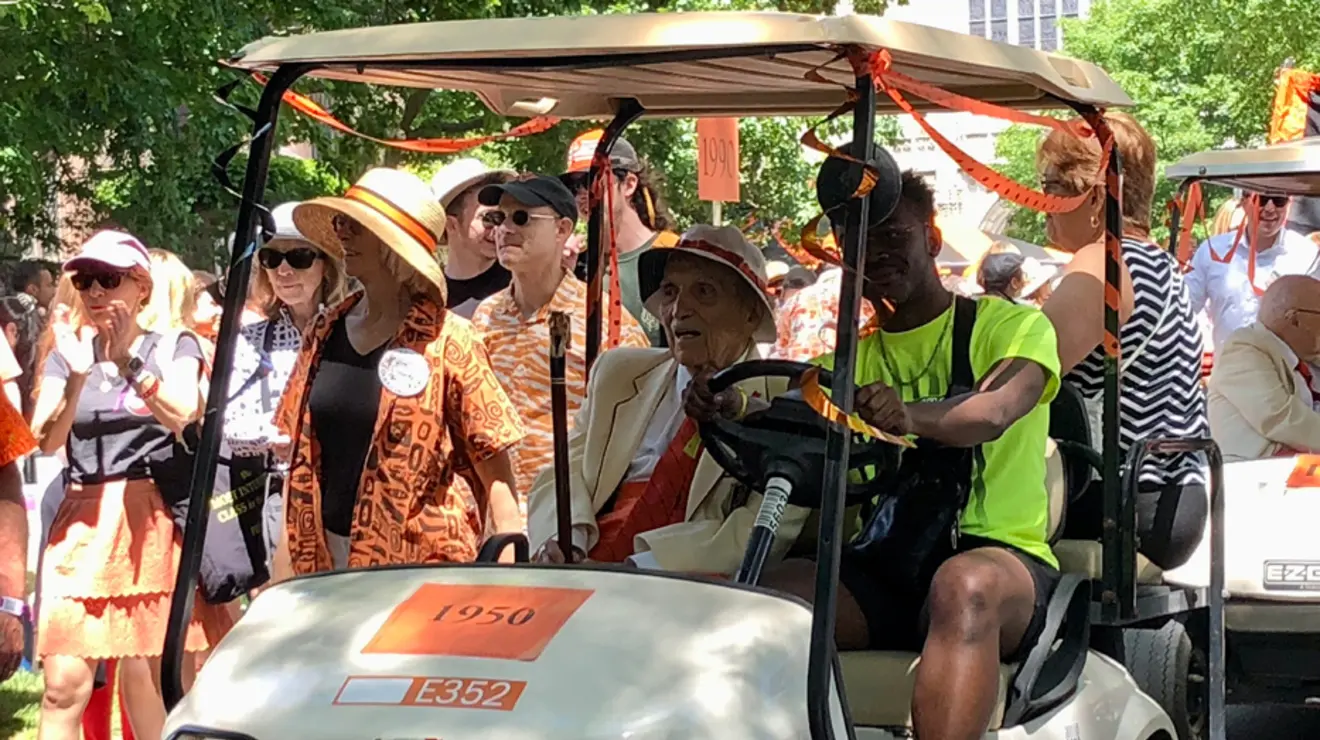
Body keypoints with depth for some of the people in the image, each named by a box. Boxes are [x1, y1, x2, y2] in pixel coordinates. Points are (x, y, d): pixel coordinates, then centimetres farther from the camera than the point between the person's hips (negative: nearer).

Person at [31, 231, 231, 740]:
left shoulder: (174, 348, 7)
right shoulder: (68, 354, 11)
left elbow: (181, 415, -12)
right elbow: (47, 440, -3)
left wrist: (129, 362, -24)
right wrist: (78, 376, -18)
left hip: (154, 520, -2)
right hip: (83, 523, 2)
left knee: (146, 675, -1)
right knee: (65, 683, -7)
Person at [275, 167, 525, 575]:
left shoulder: (447, 342, -5)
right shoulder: (325, 333, 10)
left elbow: (493, 458, -6)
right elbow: (296, 452, 16)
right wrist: (291, 551, 14)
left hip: (423, 562, -5)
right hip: (328, 557, 5)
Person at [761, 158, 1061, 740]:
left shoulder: (1012, 326, 7)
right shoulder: (850, 360, 21)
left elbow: (995, 411, -16)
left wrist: (913, 415, -38)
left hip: (997, 553, -4)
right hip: (876, 569, 4)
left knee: (963, 584, -39)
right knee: (772, 591, -27)